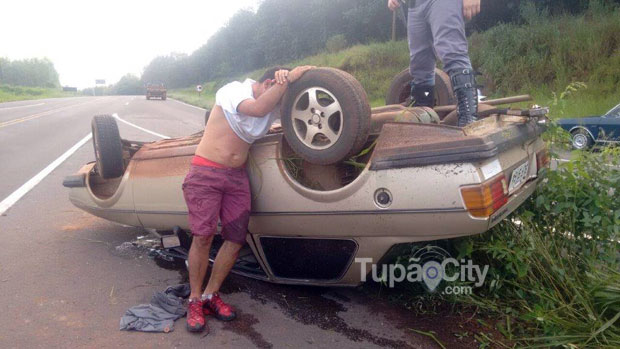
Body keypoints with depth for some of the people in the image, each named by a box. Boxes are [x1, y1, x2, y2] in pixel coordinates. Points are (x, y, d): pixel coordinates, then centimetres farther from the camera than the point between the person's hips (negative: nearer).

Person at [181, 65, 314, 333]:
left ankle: (210, 295, 15)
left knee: (236, 239, -1)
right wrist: (288, 79, -24)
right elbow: (257, 108, -27)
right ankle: (195, 300, 6)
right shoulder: (233, 90, -10)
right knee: (203, 236, -11)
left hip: (237, 177, 6)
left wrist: (285, 82, -11)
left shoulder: (273, 105, 11)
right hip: (206, 173, -6)